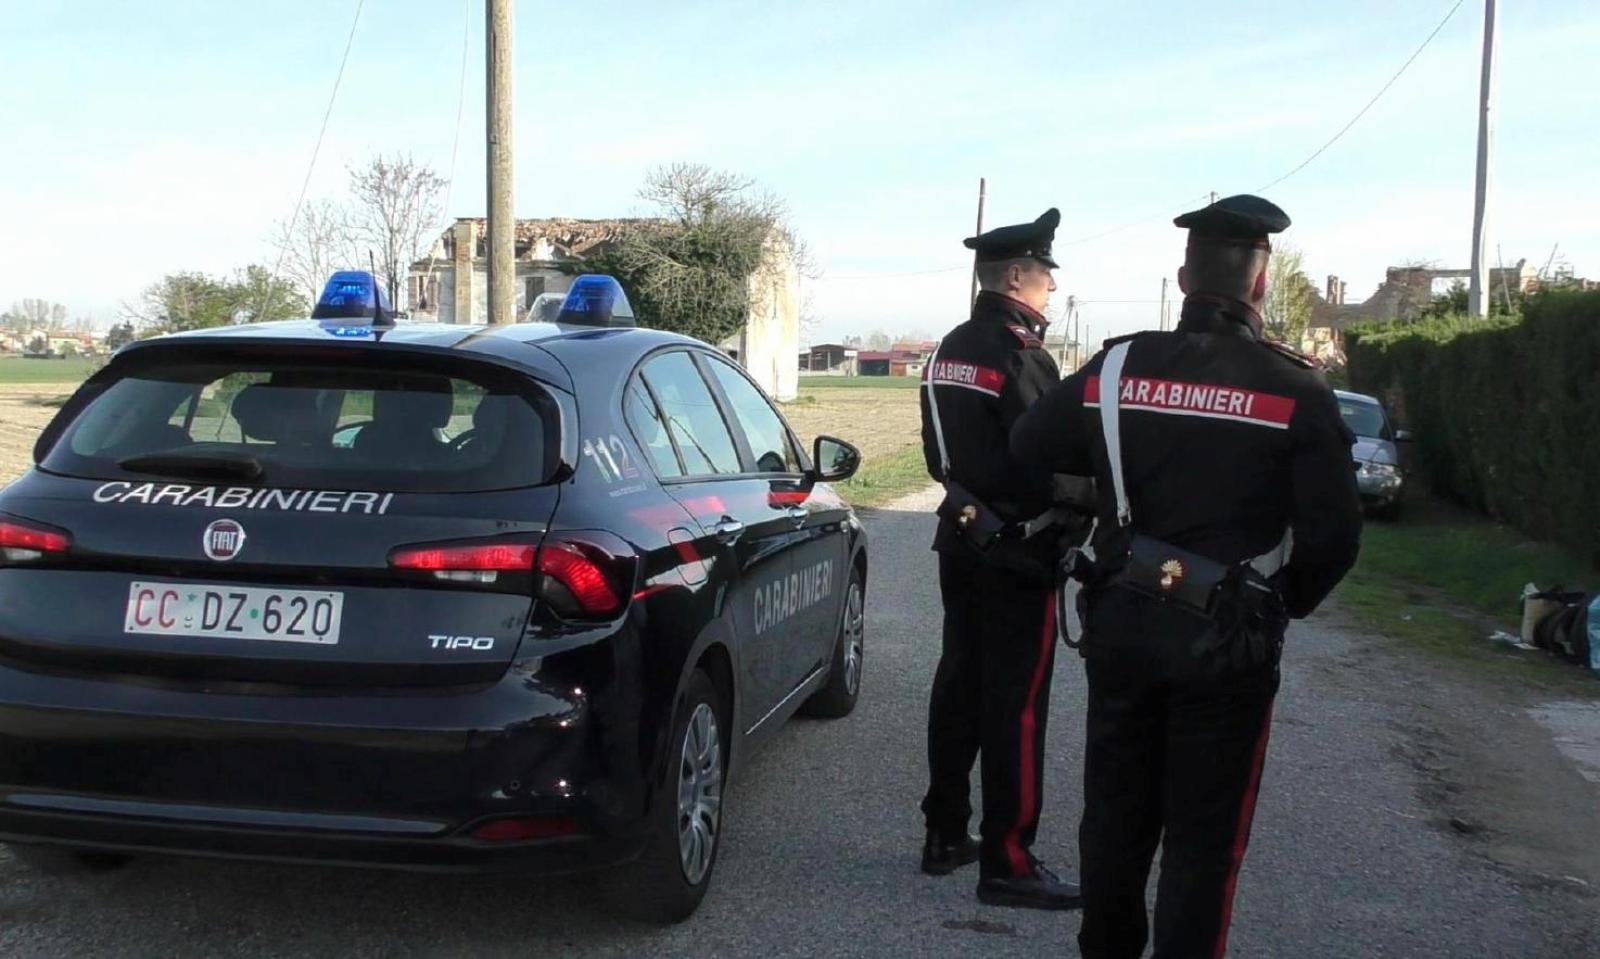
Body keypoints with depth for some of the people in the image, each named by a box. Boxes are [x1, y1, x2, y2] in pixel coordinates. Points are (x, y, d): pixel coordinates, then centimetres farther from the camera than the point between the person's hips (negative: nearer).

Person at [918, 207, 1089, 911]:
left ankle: (945, 835, 24)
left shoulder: (949, 350, 11)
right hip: (1017, 549, -9)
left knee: (958, 685, 15)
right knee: (1015, 706, -3)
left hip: (961, 536, 9)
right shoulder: (1020, 355, -18)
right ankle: (1006, 863, 2)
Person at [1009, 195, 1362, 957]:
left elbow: (1028, 447, 10)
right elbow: (1335, 532, -11)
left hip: (1123, 620, 4)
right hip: (1227, 637, -4)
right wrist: (1288, 604, 7)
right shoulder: (1293, 390, -11)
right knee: (1203, 831, 7)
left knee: (1115, 807, 18)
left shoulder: (1115, 369, -1)